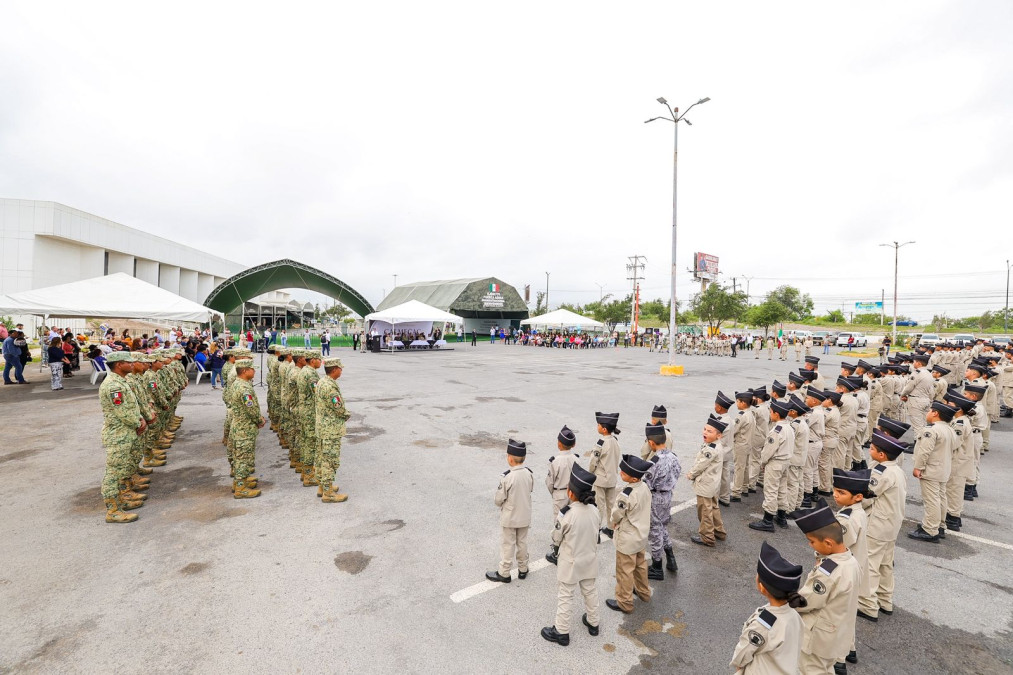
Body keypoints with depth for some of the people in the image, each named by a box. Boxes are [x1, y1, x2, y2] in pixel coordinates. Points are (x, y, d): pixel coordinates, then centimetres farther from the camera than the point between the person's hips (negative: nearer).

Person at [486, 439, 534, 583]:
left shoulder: (507, 477, -28)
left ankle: (504, 573, 26)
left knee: (507, 545, 12)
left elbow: (498, 500, -19)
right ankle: (523, 570, 36)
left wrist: (501, 503, 3)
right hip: (525, 516, 5)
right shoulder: (530, 474, -12)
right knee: (522, 543, 22)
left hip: (509, 517, -5)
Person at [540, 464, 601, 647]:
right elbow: (596, 533, 1)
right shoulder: (594, 510, -14)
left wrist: (556, 552, 7)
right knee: (590, 591, 25)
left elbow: (556, 538, -14)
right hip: (590, 559, 5)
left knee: (565, 596, 13)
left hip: (570, 562, -5)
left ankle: (561, 632, 28)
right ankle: (593, 623, 45)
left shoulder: (566, 514, -30)